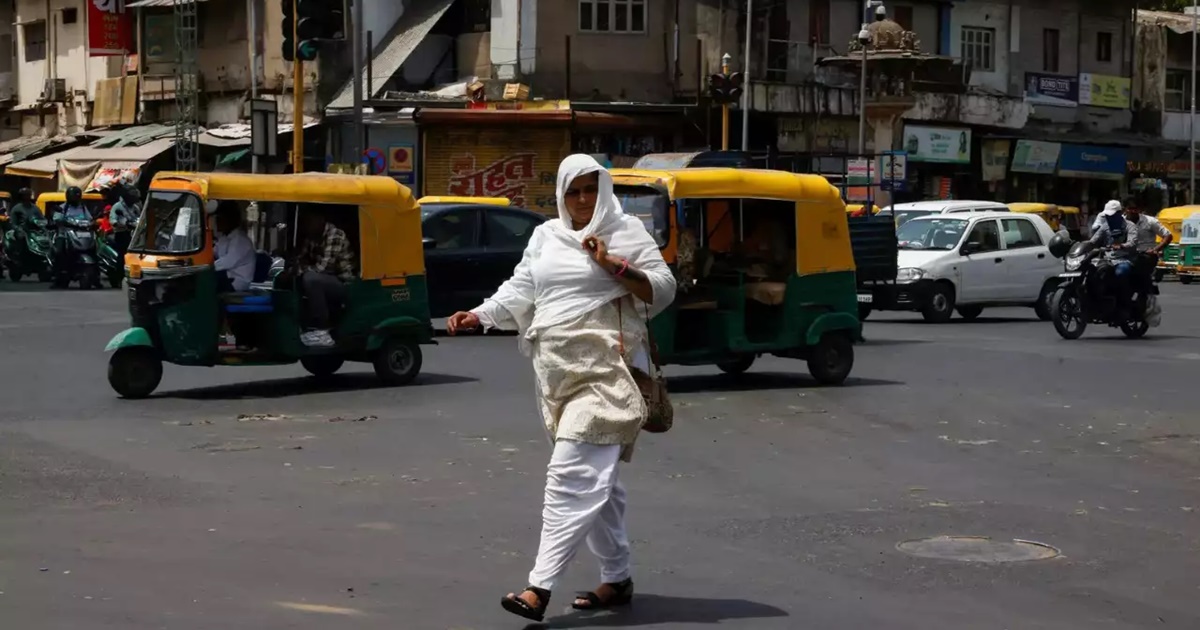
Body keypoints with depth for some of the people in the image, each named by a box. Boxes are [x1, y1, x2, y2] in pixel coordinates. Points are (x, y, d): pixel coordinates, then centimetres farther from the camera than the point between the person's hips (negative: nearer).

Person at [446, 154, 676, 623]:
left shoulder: (625, 232, 0)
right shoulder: (545, 237, 15)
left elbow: (664, 290, -4)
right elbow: (519, 290, 14)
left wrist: (614, 265, -16)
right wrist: (477, 316, -1)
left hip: (604, 371, -7)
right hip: (559, 374, 7)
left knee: (572, 476, -14)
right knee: (595, 480, 13)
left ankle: (540, 587, -20)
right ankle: (617, 579, 23)